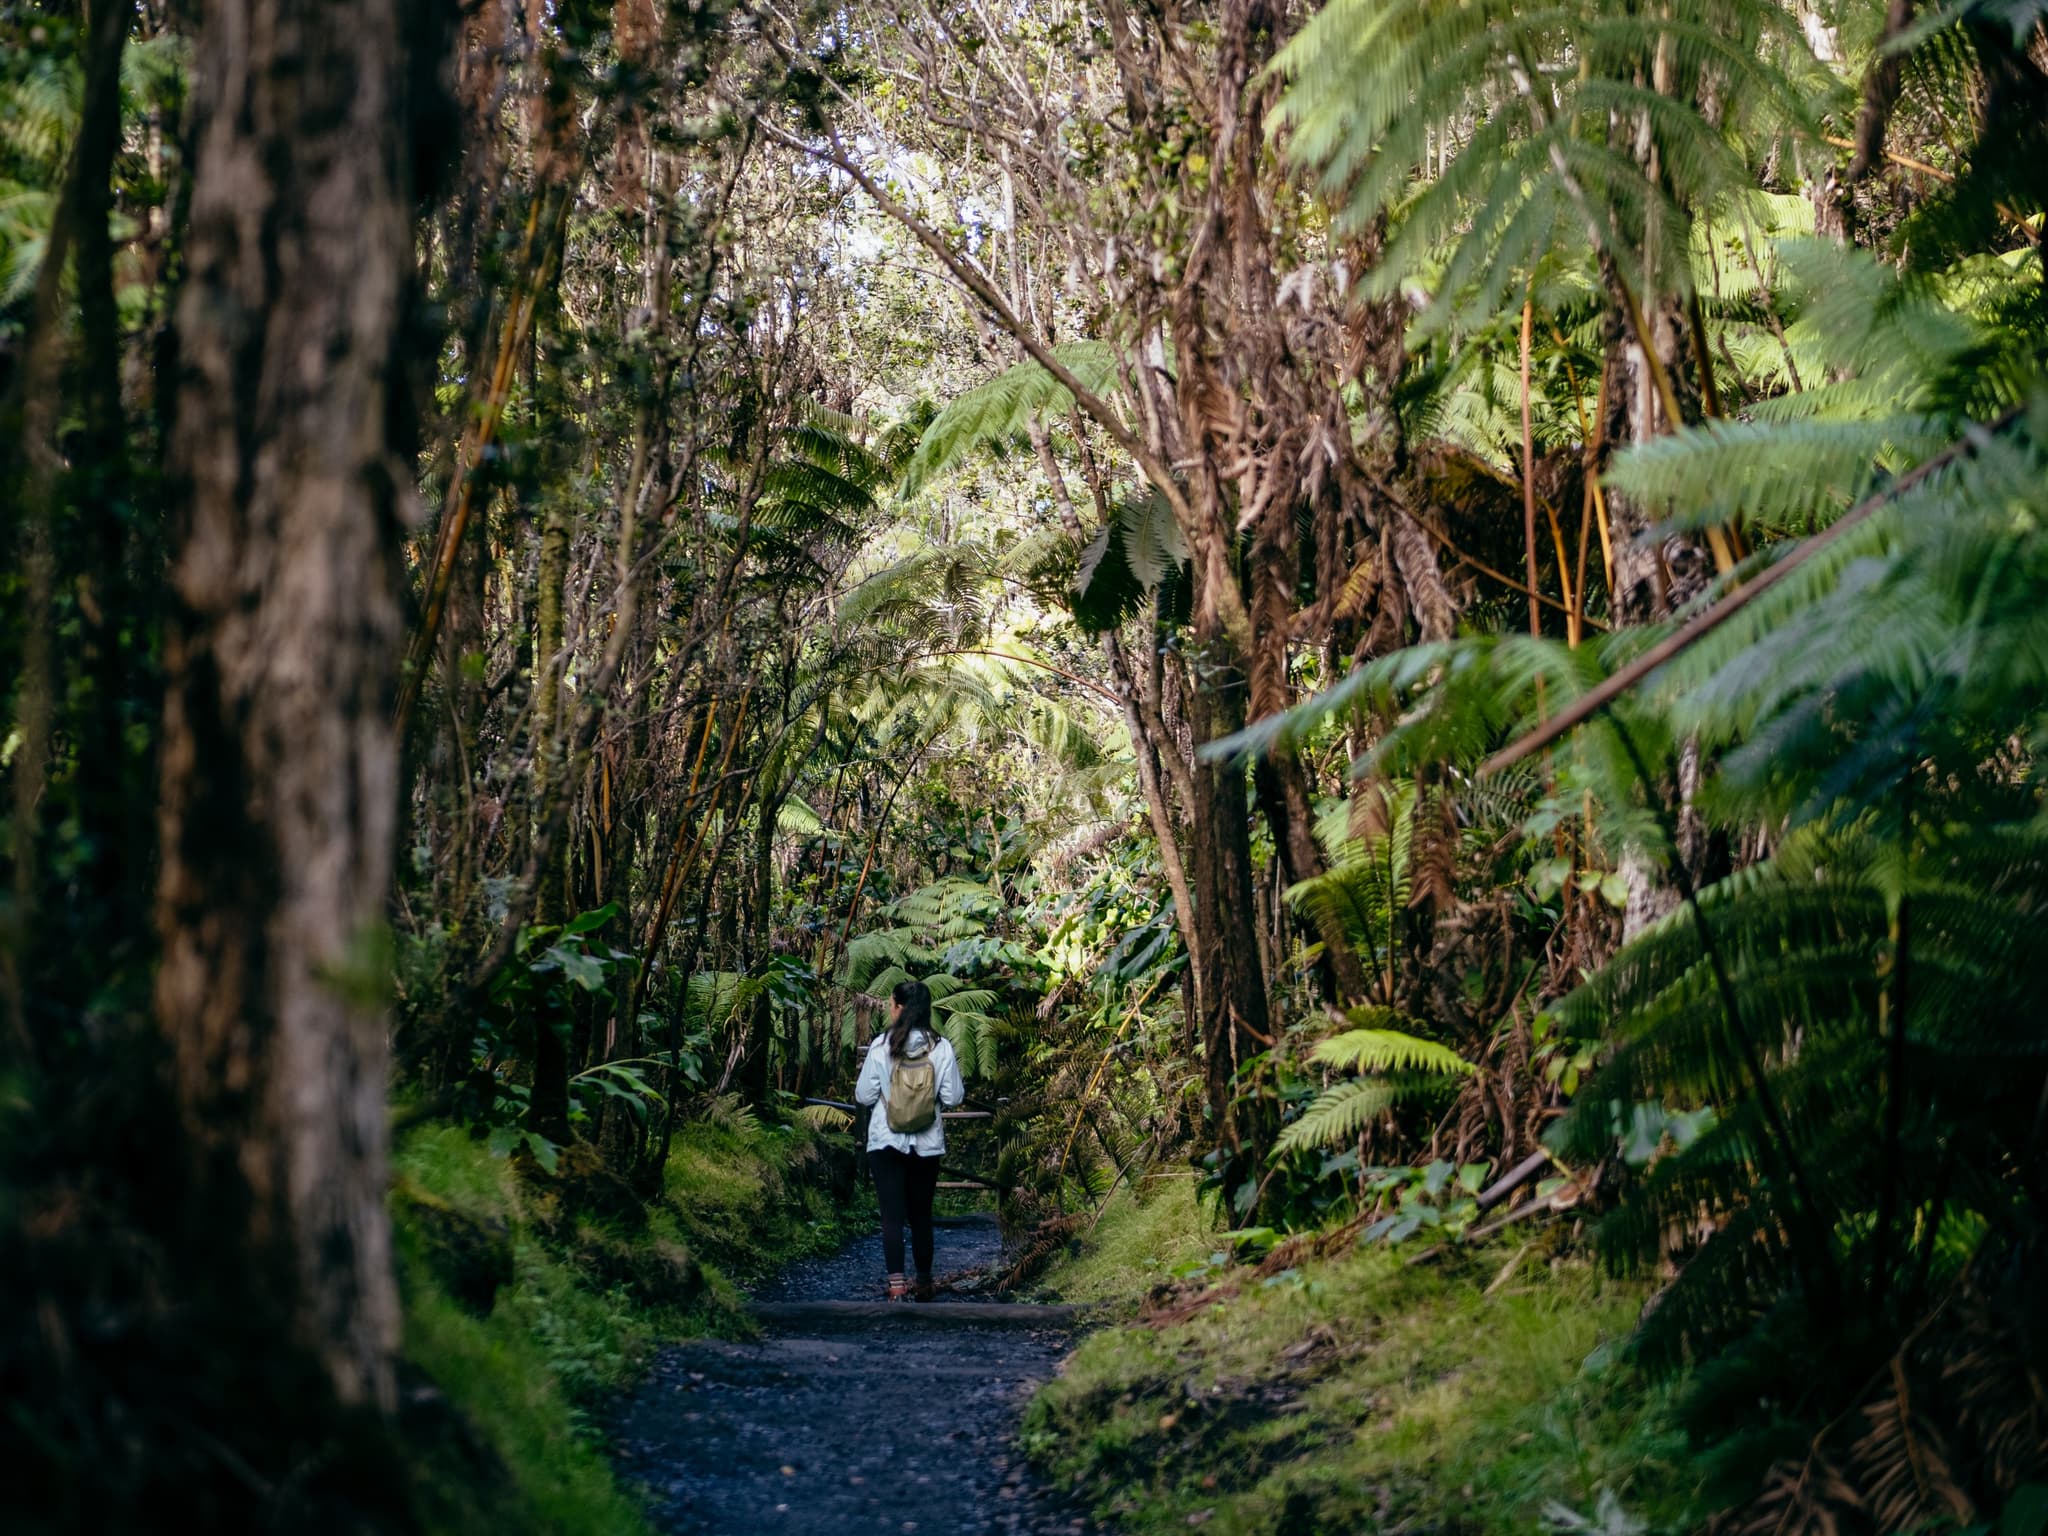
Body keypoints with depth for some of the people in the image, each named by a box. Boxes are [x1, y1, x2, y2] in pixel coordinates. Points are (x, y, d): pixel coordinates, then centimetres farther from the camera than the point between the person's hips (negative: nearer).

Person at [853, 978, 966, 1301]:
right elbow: (953, 1098, -3)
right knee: (921, 1215, 16)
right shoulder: (941, 1047, -5)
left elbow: (864, 1096, -4)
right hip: (927, 1143, 2)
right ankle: (924, 1283, 27)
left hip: (887, 1141, -2)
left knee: (892, 1216, -4)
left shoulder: (881, 1045, -9)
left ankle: (897, 1285, -17)